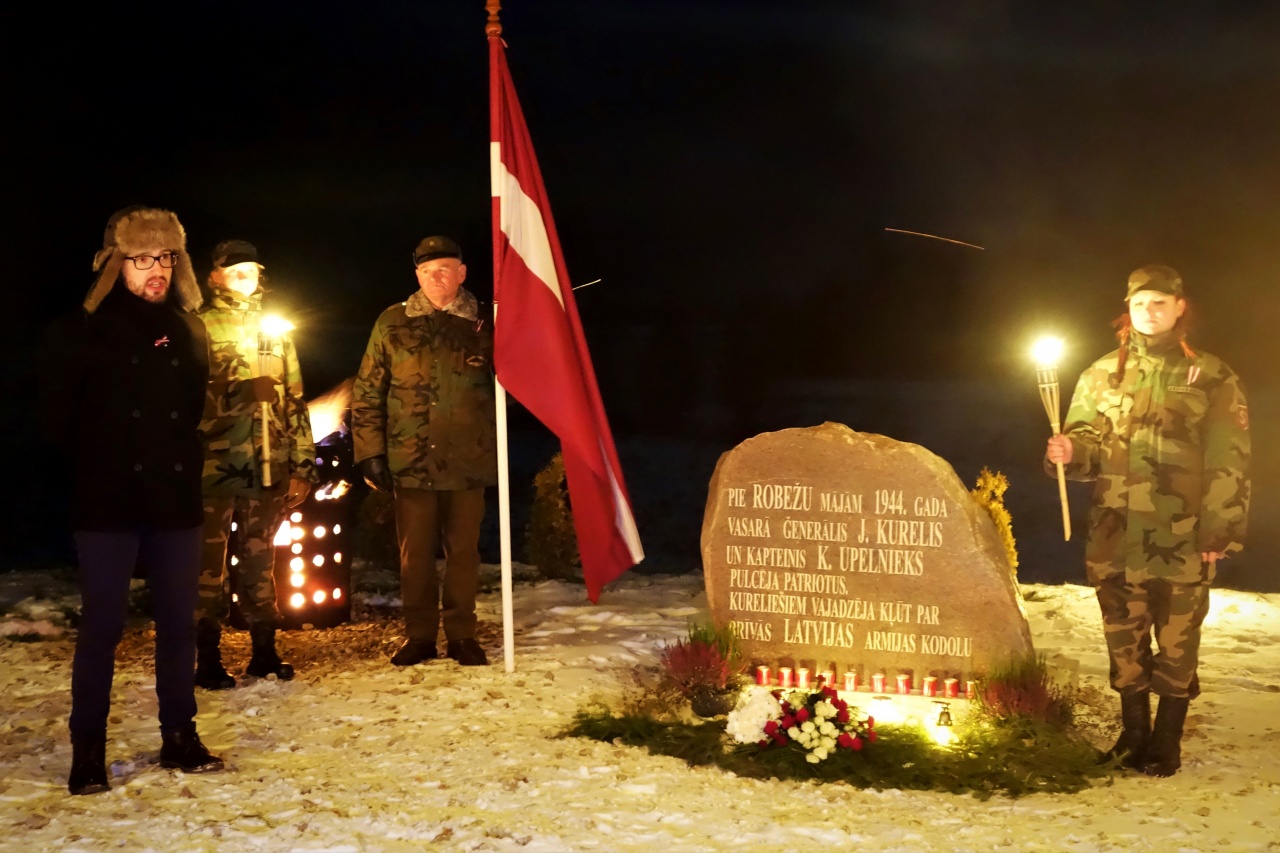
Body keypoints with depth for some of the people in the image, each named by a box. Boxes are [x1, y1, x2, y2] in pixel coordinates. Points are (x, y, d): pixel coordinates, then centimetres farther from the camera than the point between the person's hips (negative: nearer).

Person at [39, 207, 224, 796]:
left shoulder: (189, 331, 9)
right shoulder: (80, 332, -4)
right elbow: (57, 416, 0)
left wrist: (183, 461, 8)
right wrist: (96, 466, 3)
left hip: (177, 501, 4)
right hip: (107, 504, -4)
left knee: (178, 621, 9)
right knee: (102, 625, -1)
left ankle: (179, 737, 20)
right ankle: (88, 751, 9)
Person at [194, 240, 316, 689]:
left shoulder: (275, 331, 15)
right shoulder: (199, 328, -2)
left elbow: (295, 402, 16)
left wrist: (302, 464, 11)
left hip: (268, 469, 5)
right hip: (215, 467, -4)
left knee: (259, 559, 12)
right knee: (209, 560, 1)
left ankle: (264, 651, 21)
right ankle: (208, 659, 8)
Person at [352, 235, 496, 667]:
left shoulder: (484, 324, 2)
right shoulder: (393, 323, 2)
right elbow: (366, 393, 4)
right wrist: (371, 452, -1)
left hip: (467, 463, 0)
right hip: (411, 462, 0)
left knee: (463, 550, 7)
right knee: (414, 553, 7)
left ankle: (461, 634, 19)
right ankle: (419, 635, 20)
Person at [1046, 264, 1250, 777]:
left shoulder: (1212, 378, 1)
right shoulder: (1102, 374, 9)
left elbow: (1228, 463, -1)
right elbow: (1088, 442, 12)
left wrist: (1220, 530, -8)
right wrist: (1070, 451, -12)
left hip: (1183, 539, -3)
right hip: (1117, 536, 3)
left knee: (1177, 642, 4)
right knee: (1124, 639, 11)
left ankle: (1167, 742, 15)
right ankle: (1133, 733, 25)